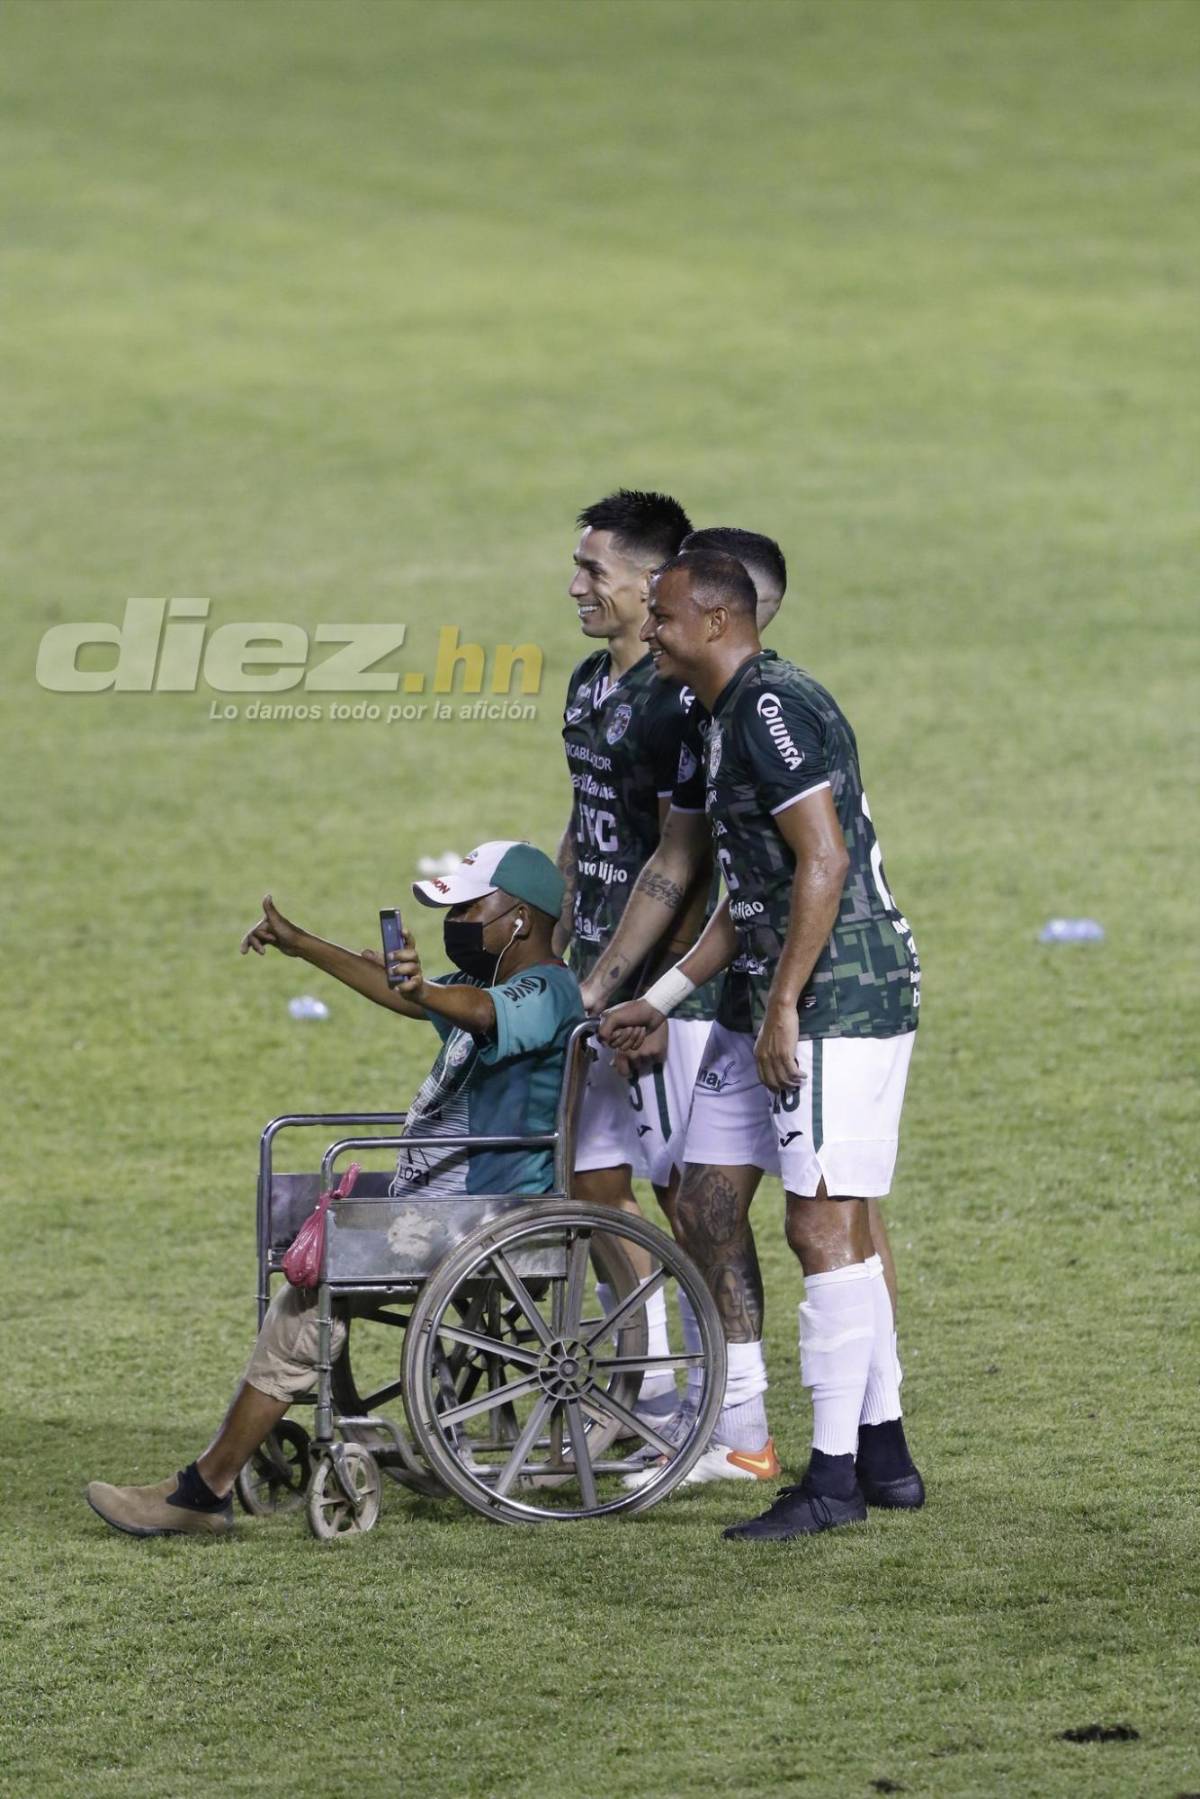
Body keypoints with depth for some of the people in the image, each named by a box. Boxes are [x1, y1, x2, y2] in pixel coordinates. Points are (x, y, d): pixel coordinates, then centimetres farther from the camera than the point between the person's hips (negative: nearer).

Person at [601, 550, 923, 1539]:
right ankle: (738, 1431, 17)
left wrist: (783, 1007, -22)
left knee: (824, 1225, -9)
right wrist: (661, 1000, 23)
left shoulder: (774, 706, -14)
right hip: (771, 1007, 11)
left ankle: (837, 1475, -7)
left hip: (839, 997, -11)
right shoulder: (729, 718, 19)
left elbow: (823, 861, -22)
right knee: (708, 1201, 11)